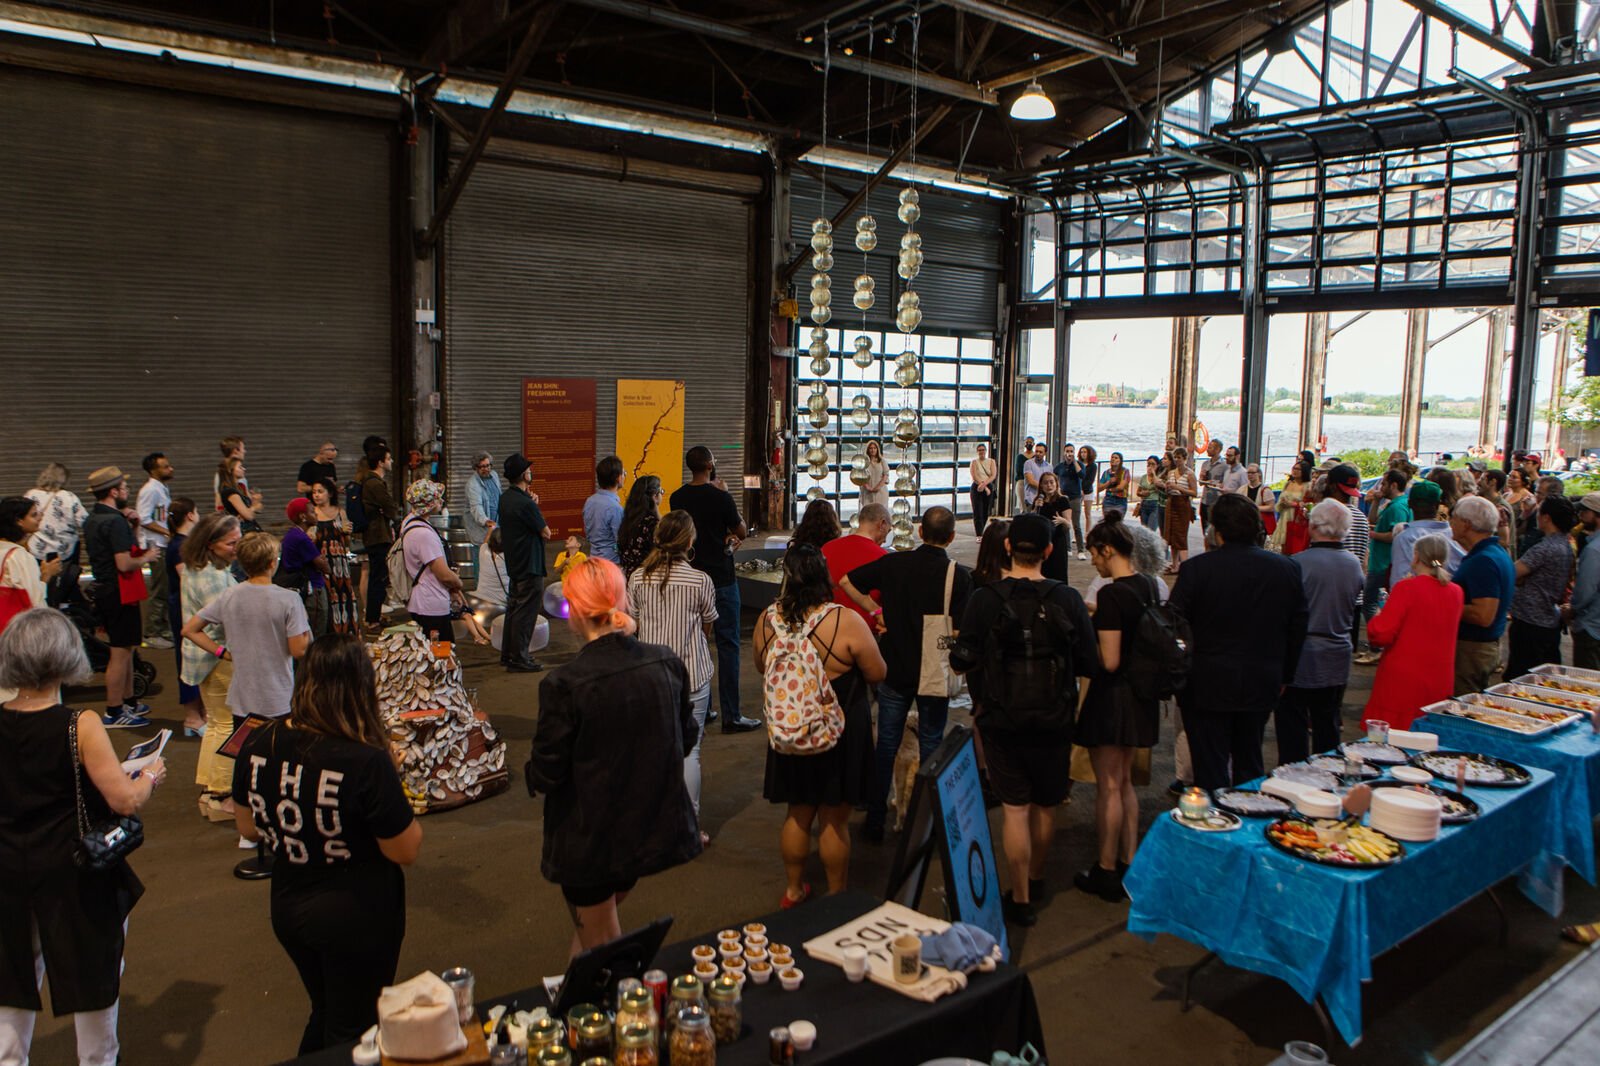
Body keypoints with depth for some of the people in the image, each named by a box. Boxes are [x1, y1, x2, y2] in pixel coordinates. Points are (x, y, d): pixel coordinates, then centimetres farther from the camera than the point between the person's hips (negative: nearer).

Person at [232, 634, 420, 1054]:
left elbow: (248, 829, 5)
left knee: (325, 1018, 28)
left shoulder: (257, 747, -11)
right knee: (352, 1031, 16)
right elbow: (407, 851, -18)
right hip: (358, 919, -5)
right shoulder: (367, 763, -28)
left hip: (287, 909, 6)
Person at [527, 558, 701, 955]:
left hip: (590, 840, -5)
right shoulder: (668, 664, -9)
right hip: (656, 829, 5)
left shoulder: (564, 685, -25)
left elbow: (545, 774, -18)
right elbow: (686, 738, 3)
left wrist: (534, 773, 5)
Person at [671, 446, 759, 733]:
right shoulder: (720, 497, -14)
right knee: (727, 644, -1)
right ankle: (731, 716, 0)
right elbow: (742, 531, -3)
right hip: (720, 578, -6)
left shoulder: (677, 497, 3)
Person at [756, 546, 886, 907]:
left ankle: (794, 890, 35)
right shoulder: (846, 621, -23)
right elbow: (877, 674, -11)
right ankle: (837, 896, 27)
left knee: (797, 813, 20)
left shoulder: (767, 620, -11)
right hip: (840, 737, -3)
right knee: (835, 820, 12)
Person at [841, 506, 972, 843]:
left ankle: (875, 821, 18)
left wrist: (876, 612, 1)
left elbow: (847, 582, -2)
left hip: (895, 670, 2)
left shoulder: (894, 563, -5)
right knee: (930, 746, 12)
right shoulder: (959, 575, -13)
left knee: (886, 745, 12)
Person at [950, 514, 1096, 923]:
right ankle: (1036, 878, 40)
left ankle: (1020, 898, 9)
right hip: (1053, 719, 2)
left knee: (1015, 808, 5)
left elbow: (963, 660, -11)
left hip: (1002, 719, -2)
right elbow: (1089, 664, -5)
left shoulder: (985, 599, -12)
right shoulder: (1067, 599, -8)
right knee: (1045, 805, 20)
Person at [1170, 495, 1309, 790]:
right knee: (1249, 765, 18)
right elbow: (1297, 629, 7)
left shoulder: (1197, 568, -14)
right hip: (1262, 686, 4)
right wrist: (1283, 676, 18)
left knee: (1210, 768, 4)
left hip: (1206, 687, -4)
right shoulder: (1287, 569, -1)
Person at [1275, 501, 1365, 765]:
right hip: (1338, 661, 6)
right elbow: (1354, 609, 12)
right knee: (1328, 726, 15)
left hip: (1301, 658, -6)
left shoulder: (1298, 563, -19)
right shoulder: (1355, 565, 0)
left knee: (1293, 727, 3)